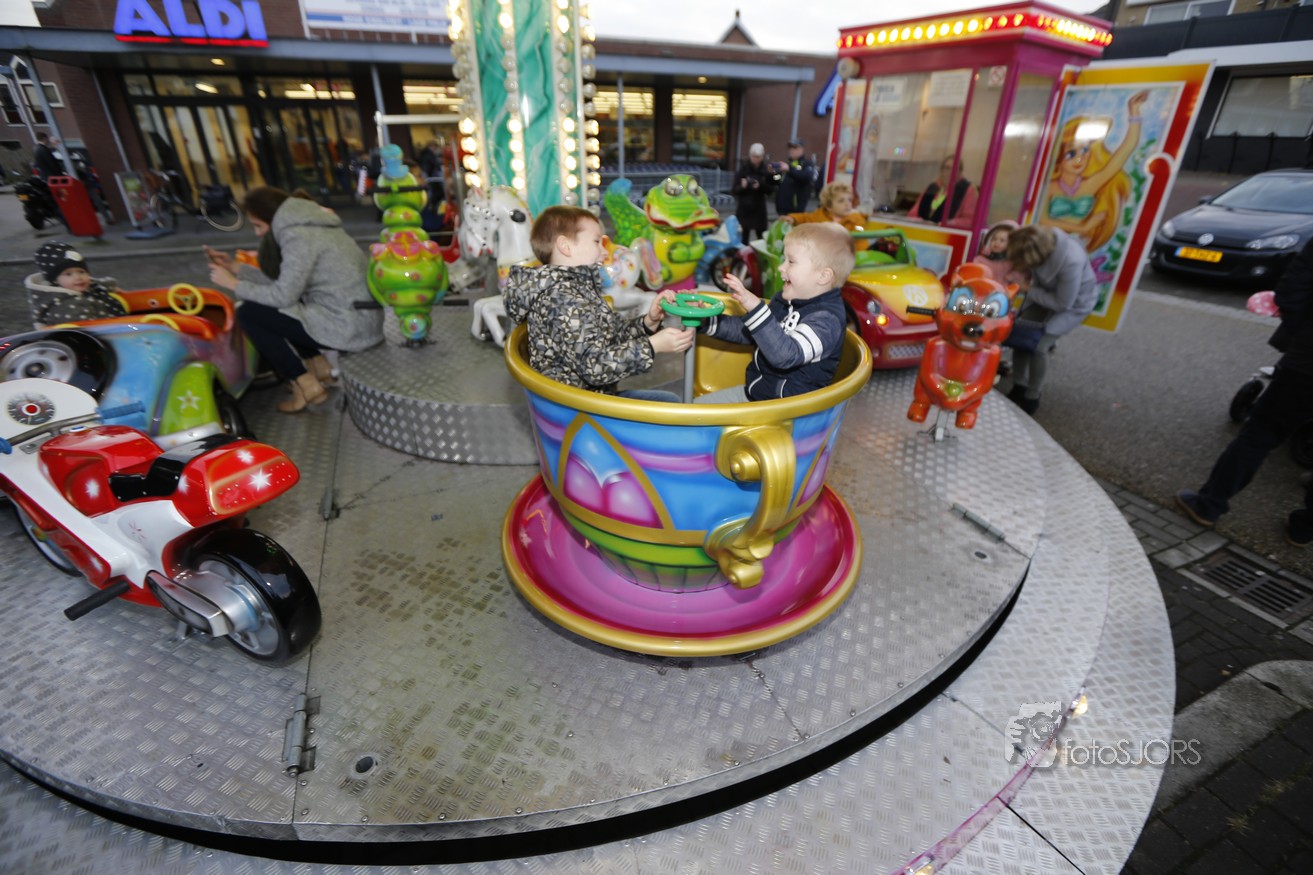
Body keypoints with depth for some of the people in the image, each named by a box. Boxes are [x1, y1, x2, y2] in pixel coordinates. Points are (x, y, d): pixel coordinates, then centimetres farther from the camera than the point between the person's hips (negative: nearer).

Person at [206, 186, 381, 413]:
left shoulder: (298, 236, -14)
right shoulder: (307, 224, 15)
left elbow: (283, 295, -13)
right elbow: (282, 280, 17)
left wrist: (233, 284, -1)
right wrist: (235, 267, 16)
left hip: (348, 327, -9)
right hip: (362, 318, 10)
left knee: (248, 313, -2)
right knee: (270, 304, 21)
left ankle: (306, 385, 3)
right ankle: (320, 366, 19)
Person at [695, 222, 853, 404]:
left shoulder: (827, 319, -21)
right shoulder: (784, 300, 6)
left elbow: (786, 355, -36)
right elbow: (746, 331, 17)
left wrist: (756, 310, -41)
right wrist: (707, 321, 5)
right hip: (754, 390, 9)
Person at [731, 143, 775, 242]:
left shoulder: (766, 170, 1)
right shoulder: (743, 168, -3)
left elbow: (771, 189, 0)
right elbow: (734, 190, -4)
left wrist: (760, 186, -18)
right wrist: (742, 186, -25)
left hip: (759, 209, 1)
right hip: (744, 208, -1)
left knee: (763, 238, 0)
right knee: (743, 238, -3)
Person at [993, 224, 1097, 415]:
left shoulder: (1071, 262, -42)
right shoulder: (1041, 238, -27)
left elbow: (1062, 303, -27)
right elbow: (1029, 267, -2)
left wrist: (1028, 290, -23)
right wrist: (1024, 276, -20)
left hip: (1074, 302, -6)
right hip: (1047, 289, 6)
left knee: (1038, 345, -14)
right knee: (1020, 333, -2)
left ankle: (1032, 397, 7)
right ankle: (1018, 387, 18)